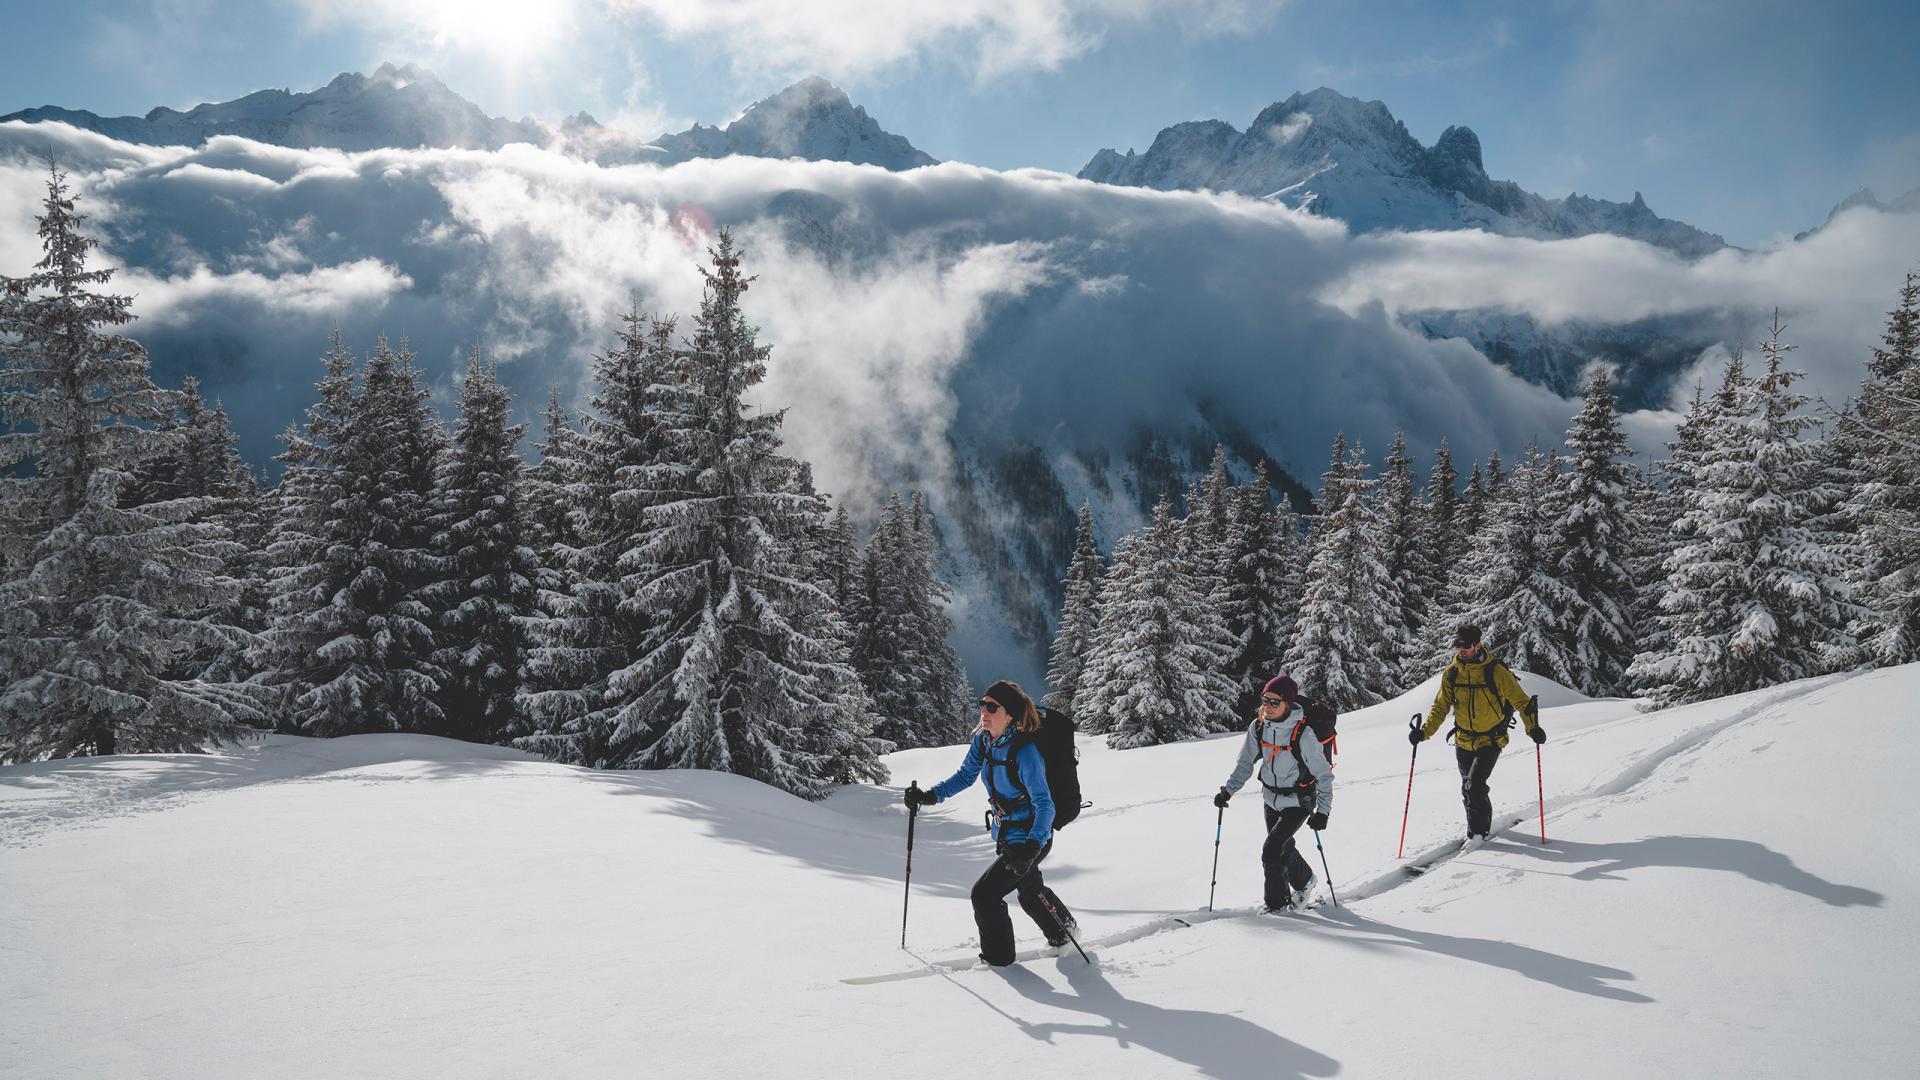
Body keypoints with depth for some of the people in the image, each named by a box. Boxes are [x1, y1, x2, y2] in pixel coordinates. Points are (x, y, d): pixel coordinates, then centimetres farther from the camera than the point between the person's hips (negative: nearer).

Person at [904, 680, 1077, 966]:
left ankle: (998, 958, 13)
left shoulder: (1024, 752, -29)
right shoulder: (983, 741, -7)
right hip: (1006, 835, 8)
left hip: (1032, 837, -8)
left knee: (984, 894, -9)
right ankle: (1064, 933, 53)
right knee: (1030, 891, 28)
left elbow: (1045, 806, -31)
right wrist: (929, 796, -6)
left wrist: (1031, 847, -43)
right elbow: (965, 776, 7)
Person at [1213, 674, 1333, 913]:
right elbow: (1246, 763, 3)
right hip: (1272, 799, 6)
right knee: (1283, 848, 21)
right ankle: (1304, 880, 51)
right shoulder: (1258, 727, -9)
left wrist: (1323, 811, -20)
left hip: (1298, 802, -6)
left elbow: (1323, 774, -17)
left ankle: (1278, 904, 4)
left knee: (1271, 851, -14)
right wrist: (1228, 790, -7)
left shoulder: (1303, 734, -24)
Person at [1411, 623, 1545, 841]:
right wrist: (1425, 731, -10)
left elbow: (1520, 700, -11)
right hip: (1464, 741, 5)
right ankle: (1481, 825, 37)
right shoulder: (1451, 673, -3)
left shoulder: (1496, 672, -15)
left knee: (1474, 785, -16)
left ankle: (1478, 831, 2)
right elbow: (1440, 707, 3)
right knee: (1467, 789, 14)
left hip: (1491, 741, -5)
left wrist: (1532, 728, -24)